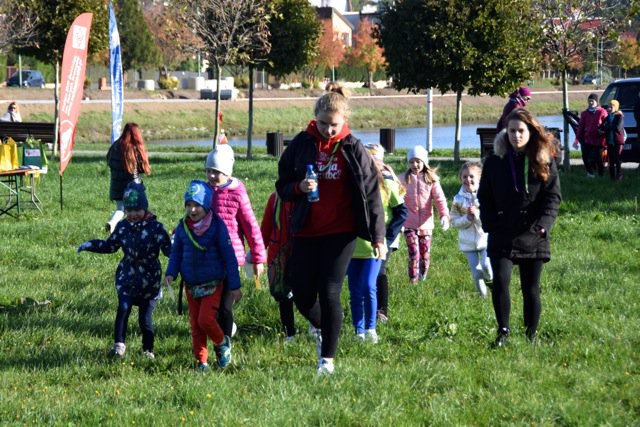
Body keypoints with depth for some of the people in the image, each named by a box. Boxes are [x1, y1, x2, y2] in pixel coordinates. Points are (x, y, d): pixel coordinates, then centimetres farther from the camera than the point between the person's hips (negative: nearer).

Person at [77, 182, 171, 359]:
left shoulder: (155, 227, -11)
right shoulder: (123, 226, 3)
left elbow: (168, 249, -14)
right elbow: (110, 245, 16)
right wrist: (90, 245, 8)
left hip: (149, 279, -3)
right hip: (127, 277, 3)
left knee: (145, 316, 4)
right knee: (123, 308, -17)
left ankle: (148, 349, 22)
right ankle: (119, 344, -11)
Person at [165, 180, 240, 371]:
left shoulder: (216, 226, -10)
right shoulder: (183, 227, 2)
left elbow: (229, 256, -7)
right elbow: (176, 253, 12)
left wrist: (234, 285, -6)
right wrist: (171, 273, -7)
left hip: (213, 283, -5)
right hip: (191, 284, 5)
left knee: (206, 319, -17)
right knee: (195, 324, 7)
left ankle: (222, 343, 11)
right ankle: (201, 361, 17)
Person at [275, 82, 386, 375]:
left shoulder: (353, 149, -4)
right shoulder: (301, 145, 1)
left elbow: (370, 193, -1)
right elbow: (282, 186, 8)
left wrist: (377, 235, -3)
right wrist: (299, 188, -15)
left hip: (340, 233, -3)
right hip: (306, 233, 3)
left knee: (329, 294, -8)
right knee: (302, 295, 4)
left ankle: (327, 358, 4)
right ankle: (322, 330, 36)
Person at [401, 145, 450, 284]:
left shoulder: (432, 180, -1)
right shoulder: (404, 179, -1)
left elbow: (440, 199, -6)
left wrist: (444, 215, -20)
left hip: (426, 224, 1)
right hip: (409, 225, -1)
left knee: (425, 256, 8)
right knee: (414, 255, -9)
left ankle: (422, 280, 25)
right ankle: (413, 282, -2)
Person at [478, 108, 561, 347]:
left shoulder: (544, 162, 2)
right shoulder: (494, 163, 5)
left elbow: (553, 196, -1)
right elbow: (484, 199, 8)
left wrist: (543, 223, -16)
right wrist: (490, 225, -5)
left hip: (533, 237, 0)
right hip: (502, 236, 0)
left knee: (531, 289, 6)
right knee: (500, 281, -17)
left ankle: (531, 335, 18)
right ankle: (503, 331, -3)